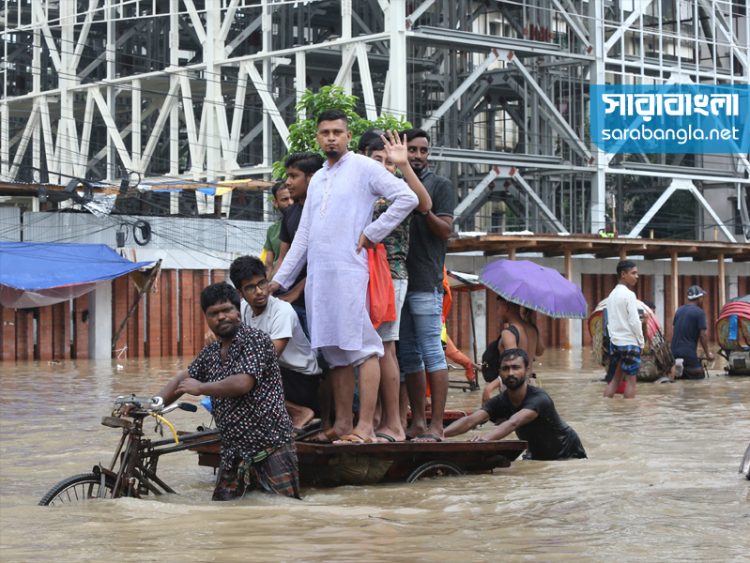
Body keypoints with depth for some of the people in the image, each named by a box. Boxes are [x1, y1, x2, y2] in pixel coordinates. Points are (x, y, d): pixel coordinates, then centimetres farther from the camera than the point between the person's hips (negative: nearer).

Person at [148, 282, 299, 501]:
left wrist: (200, 388, -7)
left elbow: (242, 384, -20)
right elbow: (183, 378, 24)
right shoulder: (211, 352, 15)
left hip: (271, 449, -8)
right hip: (233, 453, 8)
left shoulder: (255, 340, -9)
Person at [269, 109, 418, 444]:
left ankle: (365, 426, -14)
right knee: (334, 352, 7)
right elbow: (303, 235, 24)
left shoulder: (363, 168, 1)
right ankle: (342, 423, 10)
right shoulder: (317, 179, 22)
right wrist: (280, 279, 20)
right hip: (317, 275, 7)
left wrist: (372, 232, -9)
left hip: (349, 271, -7)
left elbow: (407, 198, -8)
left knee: (362, 348, -10)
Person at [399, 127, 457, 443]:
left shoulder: (440, 186, 4)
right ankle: (417, 422, 12)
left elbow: (445, 230, -6)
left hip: (425, 282, -6)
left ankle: (436, 426, -9)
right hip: (398, 279, 6)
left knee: (432, 351, -8)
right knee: (408, 355, 7)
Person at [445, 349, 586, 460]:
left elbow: (514, 423, -51)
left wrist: (485, 438, -69)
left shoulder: (539, 398, -33)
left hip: (567, 455, -4)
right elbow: (470, 421, -31)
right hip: (537, 455, 4)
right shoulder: (499, 402, -16)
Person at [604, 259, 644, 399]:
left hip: (614, 341, 7)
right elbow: (634, 321, -15)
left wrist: (613, 336, 17)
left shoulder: (612, 295, 12)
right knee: (630, 380, -1)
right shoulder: (629, 294, -12)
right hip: (629, 342, -7)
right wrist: (641, 341, -6)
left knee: (614, 379, 9)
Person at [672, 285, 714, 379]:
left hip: (675, 351, 7)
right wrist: (707, 353, 0)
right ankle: (682, 368, -20)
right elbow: (702, 335, -10)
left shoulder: (679, 310, 13)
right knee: (699, 375, 3)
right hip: (688, 353, -7)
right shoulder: (699, 312, -8)